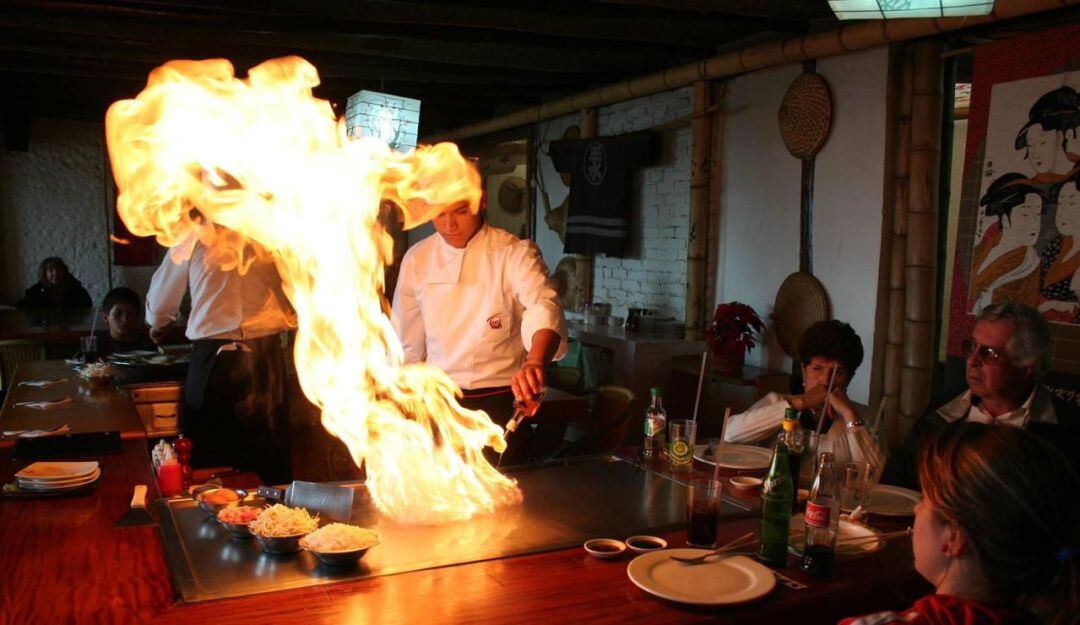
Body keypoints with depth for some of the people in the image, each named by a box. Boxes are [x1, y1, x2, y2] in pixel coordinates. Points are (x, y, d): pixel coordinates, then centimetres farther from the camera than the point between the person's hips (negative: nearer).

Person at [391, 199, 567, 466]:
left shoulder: (515, 253, -11)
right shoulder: (417, 259, 1)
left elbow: (545, 307, -30)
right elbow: (407, 345, 8)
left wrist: (535, 362, -50)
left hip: (499, 405, -3)